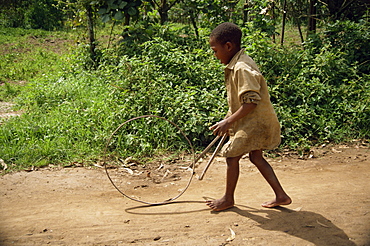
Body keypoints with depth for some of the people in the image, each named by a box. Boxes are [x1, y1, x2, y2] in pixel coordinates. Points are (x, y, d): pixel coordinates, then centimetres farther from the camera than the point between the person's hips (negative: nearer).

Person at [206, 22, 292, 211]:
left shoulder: (242, 68, -24)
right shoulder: (238, 64, 9)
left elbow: (251, 102, -28)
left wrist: (229, 122, -26)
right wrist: (229, 120, 21)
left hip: (255, 122, -10)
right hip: (256, 122, 10)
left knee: (231, 155, 0)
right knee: (256, 157, 18)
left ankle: (228, 198, 18)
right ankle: (280, 196, 25)